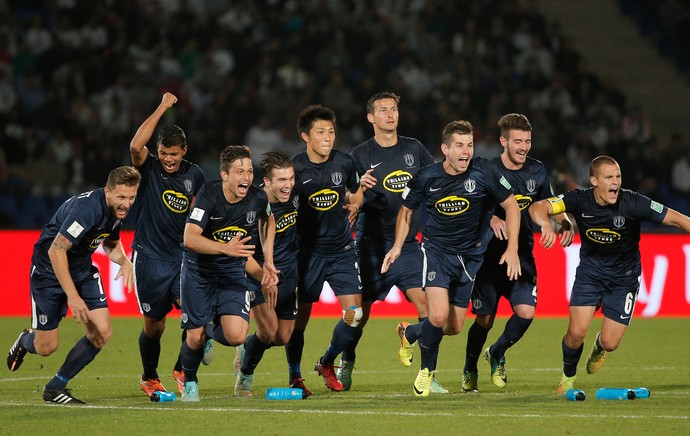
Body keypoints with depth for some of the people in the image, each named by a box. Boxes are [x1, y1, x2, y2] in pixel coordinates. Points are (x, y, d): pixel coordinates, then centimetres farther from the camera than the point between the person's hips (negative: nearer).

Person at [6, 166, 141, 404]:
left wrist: (124, 261, -8)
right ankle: (26, 340, 37)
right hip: (49, 271, -7)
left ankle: (55, 388, 7)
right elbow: (56, 251, -32)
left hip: (83, 270, 7)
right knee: (46, 347, -3)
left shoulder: (118, 209, -5)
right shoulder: (87, 208, -32)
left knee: (102, 333, -8)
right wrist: (72, 296, -33)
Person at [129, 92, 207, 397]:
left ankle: (182, 369, 1)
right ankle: (149, 378, 29)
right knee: (154, 324, 5)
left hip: (183, 256, 2)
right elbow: (136, 146, -27)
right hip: (150, 257, -2)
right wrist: (162, 108, -23)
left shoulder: (194, 175, 6)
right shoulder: (149, 168, -5)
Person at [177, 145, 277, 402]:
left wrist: (267, 260, 9)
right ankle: (189, 383, 31)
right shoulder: (209, 195, -21)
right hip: (198, 272, -2)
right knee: (195, 339, -1)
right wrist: (226, 248, -42)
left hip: (232, 274, 2)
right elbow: (190, 238, -30)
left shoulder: (258, 198, -10)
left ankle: (212, 331, 20)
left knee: (236, 336, -17)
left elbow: (267, 220, 15)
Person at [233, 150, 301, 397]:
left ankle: (246, 350, 36)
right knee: (268, 331, -20)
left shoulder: (295, 197, -11)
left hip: (289, 273, 5)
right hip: (258, 276, -5)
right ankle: (245, 376, 6)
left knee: (283, 337, 4)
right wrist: (264, 278, -34)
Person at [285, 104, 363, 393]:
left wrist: (354, 205, 0)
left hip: (342, 249, 3)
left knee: (355, 314, -5)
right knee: (299, 317, 0)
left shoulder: (345, 163, -1)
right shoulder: (294, 168, -12)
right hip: (307, 250, -3)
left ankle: (327, 364, 19)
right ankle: (295, 378, 19)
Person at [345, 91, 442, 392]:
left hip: (408, 243, 2)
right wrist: (360, 187, -25)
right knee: (361, 309, 2)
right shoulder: (360, 155, -2)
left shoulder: (414, 149, 8)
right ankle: (346, 365, 26)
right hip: (372, 245, -2)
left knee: (425, 302, -11)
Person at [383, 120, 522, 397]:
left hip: (469, 256, 2)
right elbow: (406, 210, 7)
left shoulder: (483, 172, -14)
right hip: (436, 250, -2)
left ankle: (409, 334, 38)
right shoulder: (426, 178, -11)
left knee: (454, 327, 7)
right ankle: (427, 371, 3)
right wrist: (397, 246, -4)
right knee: (439, 315, -22)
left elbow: (511, 206, -3)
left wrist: (512, 249, -9)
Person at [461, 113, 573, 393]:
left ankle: (497, 354, 15)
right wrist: (492, 219, -32)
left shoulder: (537, 171, 3)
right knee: (484, 320, 1)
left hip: (522, 255, 3)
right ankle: (469, 371, 28)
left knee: (526, 311, -14)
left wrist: (565, 223, -1)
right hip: (489, 254, -3)